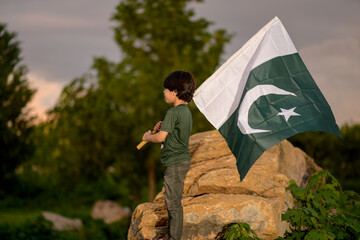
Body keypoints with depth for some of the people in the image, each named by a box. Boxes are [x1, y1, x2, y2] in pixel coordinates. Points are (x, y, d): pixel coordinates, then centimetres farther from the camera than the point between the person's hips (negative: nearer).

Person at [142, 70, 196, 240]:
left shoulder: (173, 112, -19)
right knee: (172, 201, 18)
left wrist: (147, 137, -4)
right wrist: (161, 128, 6)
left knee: (173, 202, -3)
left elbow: (160, 137, -23)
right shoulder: (186, 111, 10)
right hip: (183, 159, 10)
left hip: (175, 163, -10)